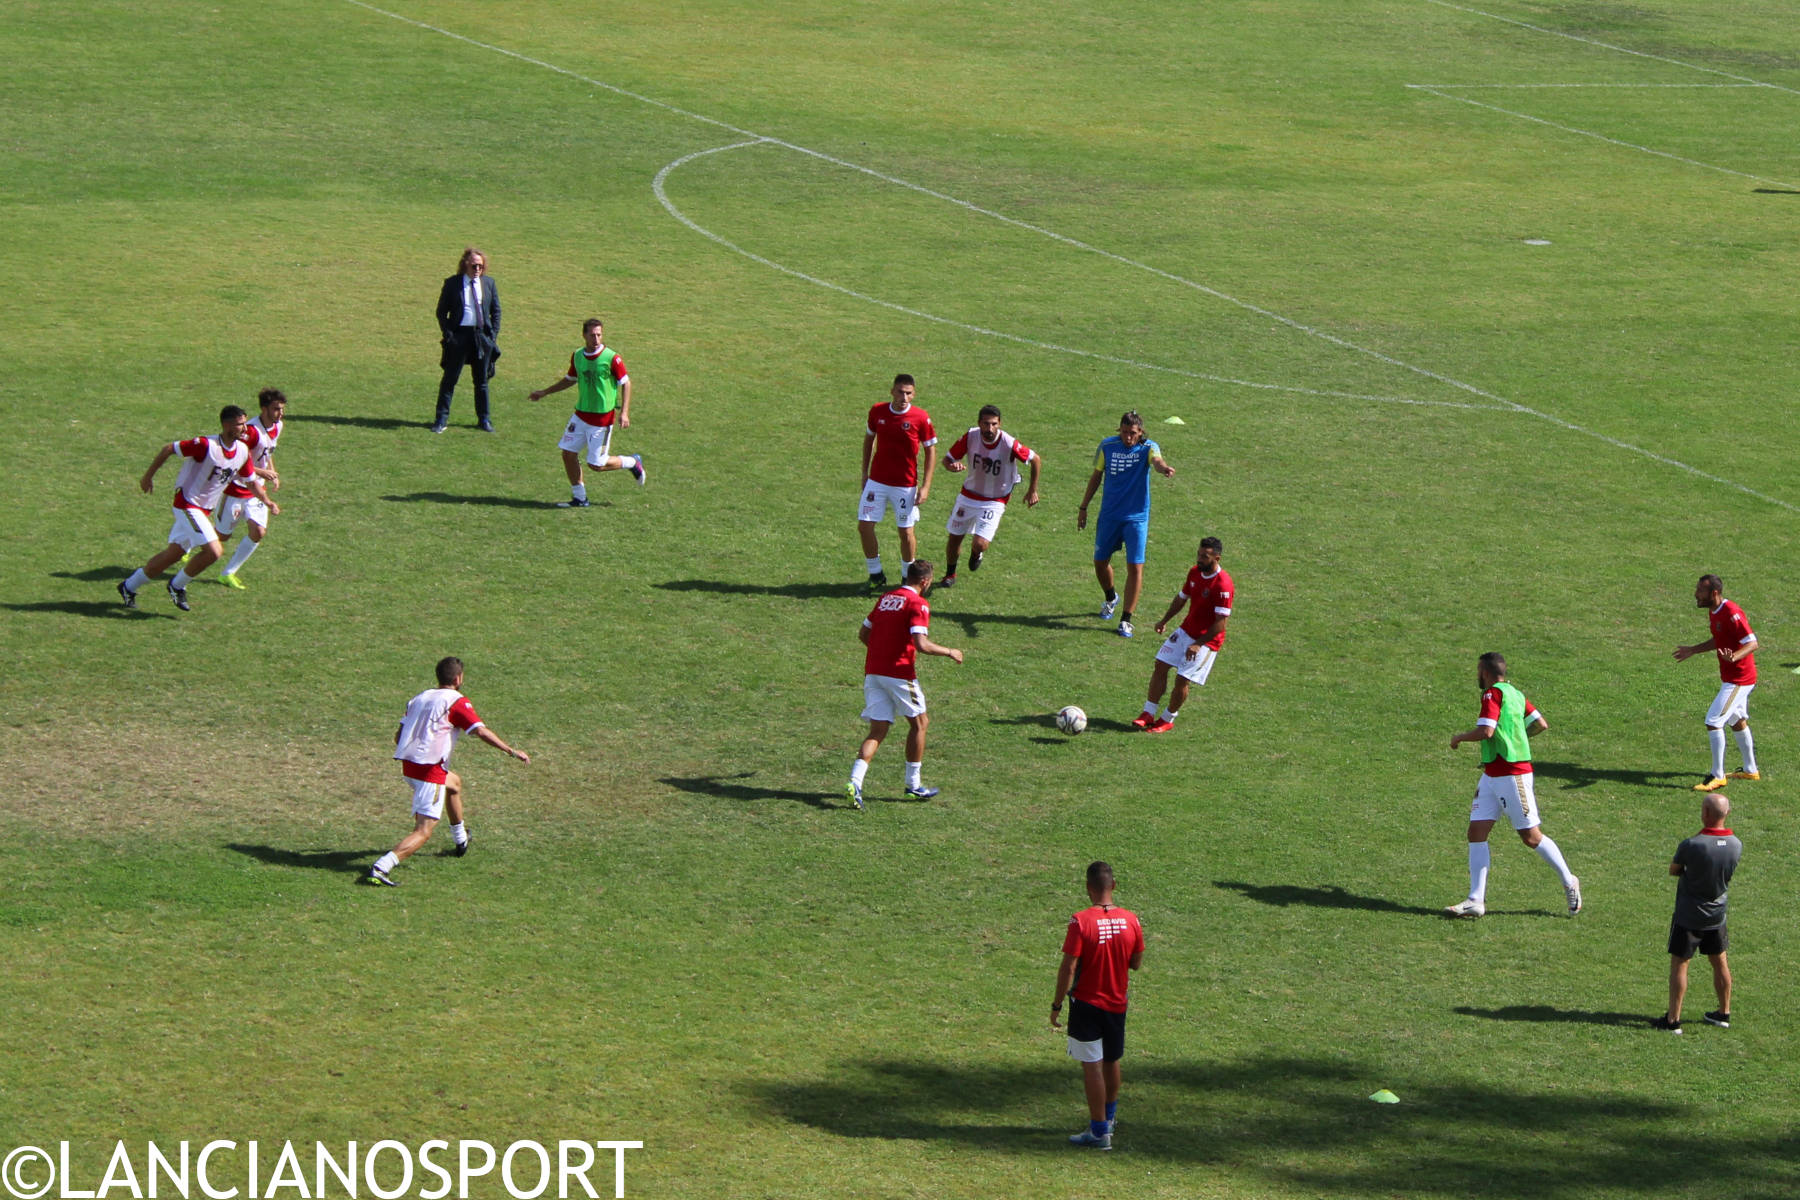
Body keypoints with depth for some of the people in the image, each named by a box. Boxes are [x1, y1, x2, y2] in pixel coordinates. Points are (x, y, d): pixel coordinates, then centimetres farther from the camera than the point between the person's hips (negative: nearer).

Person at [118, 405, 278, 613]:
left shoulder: (243, 451, -1)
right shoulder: (206, 446, -23)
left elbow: (251, 482, 14)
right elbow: (168, 450, -14)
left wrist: (267, 502, 1)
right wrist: (148, 476, -5)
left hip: (205, 509, 8)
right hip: (188, 505, -8)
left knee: (174, 554, 13)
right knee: (214, 551, -18)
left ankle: (129, 586, 28)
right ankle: (178, 586, 3)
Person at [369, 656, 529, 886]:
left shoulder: (420, 698, 15)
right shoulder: (457, 701, -6)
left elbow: (398, 735, 16)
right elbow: (481, 731, -14)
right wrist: (512, 751, -8)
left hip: (407, 764, 9)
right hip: (430, 770, -9)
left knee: (455, 783, 36)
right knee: (424, 831, -10)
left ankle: (460, 840, 51)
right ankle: (382, 867, -28)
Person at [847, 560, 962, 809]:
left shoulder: (886, 598, 14)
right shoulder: (917, 604, -9)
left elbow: (863, 633, 20)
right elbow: (921, 645, -19)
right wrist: (950, 653, -5)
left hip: (873, 672, 6)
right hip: (899, 673, -6)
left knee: (877, 731, 5)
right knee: (919, 723, 13)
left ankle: (855, 781, -15)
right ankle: (913, 785, 19)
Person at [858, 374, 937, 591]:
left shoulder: (921, 418, -12)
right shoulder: (877, 412, -3)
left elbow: (930, 452, -4)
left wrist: (925, 486, -9)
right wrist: (865, 472, 13)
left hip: (906, 485, -3)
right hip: (877, 481, 3)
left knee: (906, 532, 1)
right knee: (864, 526, -1)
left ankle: (908, 577, 21)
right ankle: (876, 575, 15)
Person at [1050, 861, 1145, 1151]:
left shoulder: (1081, 922, -19)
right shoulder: (1130, 920, -5)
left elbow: (1068, 968, -18)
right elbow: (1136, 963, 6)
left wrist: (1056, 1005, -8)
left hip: (1087, 1004, -5)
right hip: (1117, 1003, 5)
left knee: (1092, 1067, 0)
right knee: (1112, 1061, 22)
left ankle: (1099, 1132, 2)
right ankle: (1109, 1115, 41)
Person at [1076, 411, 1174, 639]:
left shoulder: (1148, 447, -10)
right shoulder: (1107, 446, -2)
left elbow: (1156, 460, -34)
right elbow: (1096, 476, 11)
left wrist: (1163, 467, -58)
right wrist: (1083, 507, 13)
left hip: (1136, 517, -3)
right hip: (1109, 515, 3)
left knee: (1135, 567, -9)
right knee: (1100, 561, 10)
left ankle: (1126, 619, 1)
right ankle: (1111, 598, 41)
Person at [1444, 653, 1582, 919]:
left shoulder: (1493, 693, -13)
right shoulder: (1514, 693, 14)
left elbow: (1485, 731, -24)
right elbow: (1541, 724, 17)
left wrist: (1459, 737, -7)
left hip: (1512, 775, -10)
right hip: (1492, 775, 10)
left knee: (1531, 836, 0)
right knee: (1476, 832, 2)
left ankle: (1569, 883, 14)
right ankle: (1476, 900, -1)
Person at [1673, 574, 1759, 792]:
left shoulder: (1731, 614, -25)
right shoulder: (1714, 613, 6)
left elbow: (1752, 643, -27)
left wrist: (1734, 657, -44)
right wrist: (1693, 650, 25)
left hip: (1739, 680, -11)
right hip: (1730, 677, 11)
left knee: (1713, 722, -13)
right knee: (1737, 721, 23)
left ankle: (1717, 776, -5)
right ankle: (1750, 770, 38)